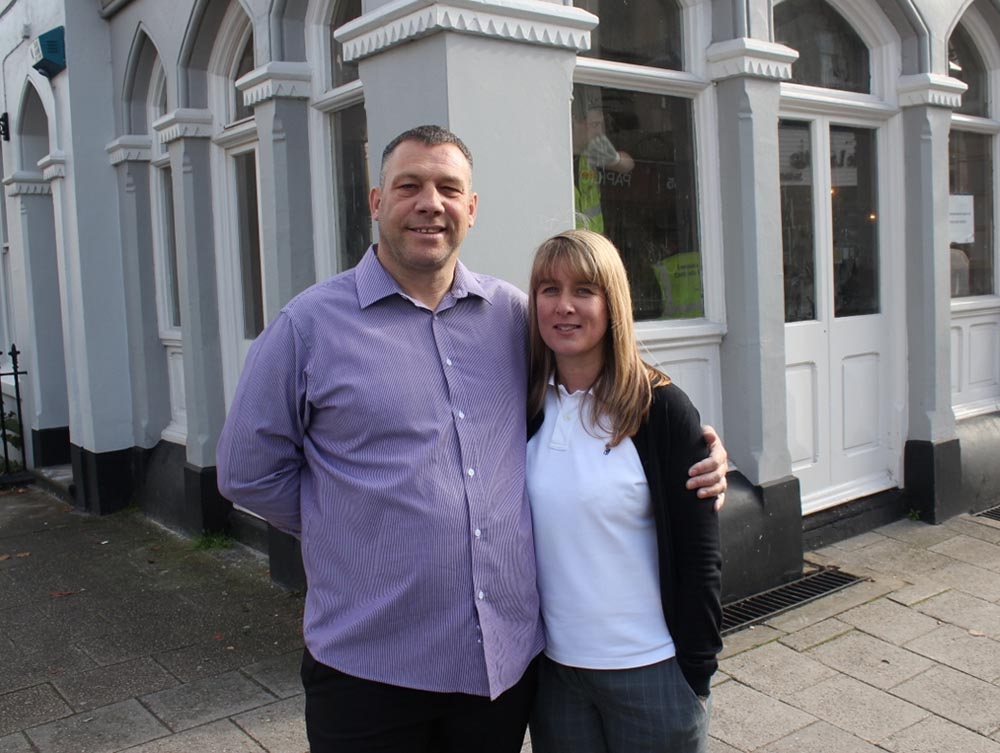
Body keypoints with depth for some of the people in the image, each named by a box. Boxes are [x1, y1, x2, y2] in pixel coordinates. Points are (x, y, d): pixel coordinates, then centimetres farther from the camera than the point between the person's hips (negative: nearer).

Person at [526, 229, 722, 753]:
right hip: (554, 670, 3)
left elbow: (699, 555, -9)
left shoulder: (660, 408, -11)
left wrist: (696, 670, -8)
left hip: (651, 670, -3)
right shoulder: (525, 409, -1)